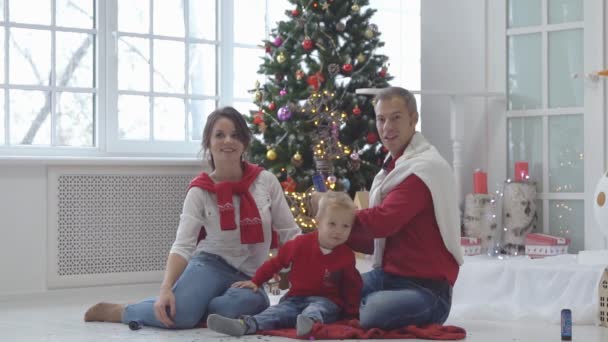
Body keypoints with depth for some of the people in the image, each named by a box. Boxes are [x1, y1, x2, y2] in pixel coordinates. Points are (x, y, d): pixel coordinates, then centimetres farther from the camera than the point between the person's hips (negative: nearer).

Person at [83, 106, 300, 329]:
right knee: (179, 314, -34)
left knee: (246, 303, -37)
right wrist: (166, 289, -32)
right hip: (211, 264, -2)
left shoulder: (266, 181, -1)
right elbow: (182, 245, -15)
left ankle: (193, 306, -6)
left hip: (249, 277, 2)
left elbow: (290, 233, 4)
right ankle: (120, 311, -4)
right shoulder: (200, 191, -6)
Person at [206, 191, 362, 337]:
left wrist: (352, 310, 3)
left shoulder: (347, 256, 1)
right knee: (278, 311, -27)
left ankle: (309, 321, -73)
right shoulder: (301, 244, 2)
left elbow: (352, 285, 13)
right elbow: (276, 262, 12)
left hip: (326, 301, -1)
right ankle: (245, 325, -54)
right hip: (296, 298, 2)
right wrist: (255, 282, 9)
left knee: (317, 309, -37)